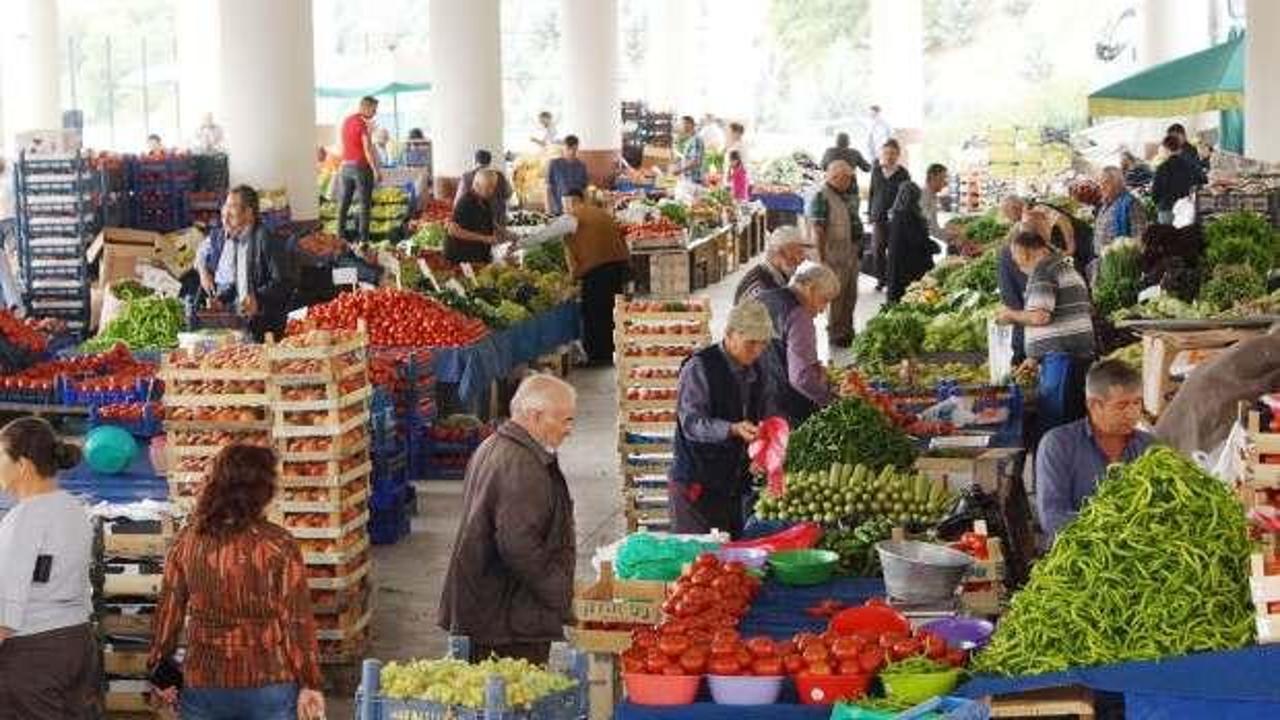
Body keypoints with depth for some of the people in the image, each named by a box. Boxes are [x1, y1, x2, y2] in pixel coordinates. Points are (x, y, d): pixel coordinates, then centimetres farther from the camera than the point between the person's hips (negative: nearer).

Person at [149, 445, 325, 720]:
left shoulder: (187, 541, -3)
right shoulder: (279, 545, -12)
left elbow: (168, 612, 3)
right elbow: (297, 621, -10)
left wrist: (159, 669, 16)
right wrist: (311, 684, -3)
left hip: (202, 684, 3)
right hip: (269, 684, -3)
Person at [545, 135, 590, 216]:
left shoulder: (582, 166, 6)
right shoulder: (554, 164, -1)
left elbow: (585, 188, 10)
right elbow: (548, 188, 0)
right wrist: (549, 211, -6)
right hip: (558, 211, -2)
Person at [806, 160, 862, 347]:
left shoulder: (848, 195, 11)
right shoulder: (822, 197, -16)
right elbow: (818, 231, -18)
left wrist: (859, 251, 17)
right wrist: (822, 258, -20)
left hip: (852, 254, 8)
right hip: (834, 257, -8)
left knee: (850, 297, 16)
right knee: (836, 297, 0)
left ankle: (847, 331, 30)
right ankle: (835, 334, 12)